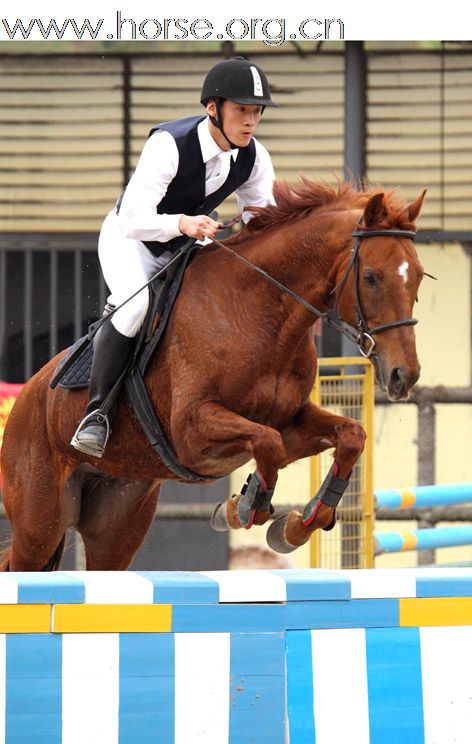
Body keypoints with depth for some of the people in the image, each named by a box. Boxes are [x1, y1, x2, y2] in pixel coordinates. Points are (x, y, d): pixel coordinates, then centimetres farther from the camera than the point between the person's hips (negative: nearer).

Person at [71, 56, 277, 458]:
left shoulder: (255, 159, -15)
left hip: (187, 246, 6)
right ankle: (97, 413, -25)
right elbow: (133, 221, -39)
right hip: (129, 240, -6)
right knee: (135, 303, -35)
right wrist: (183, 224, -58)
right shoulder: (169, 145, -33)